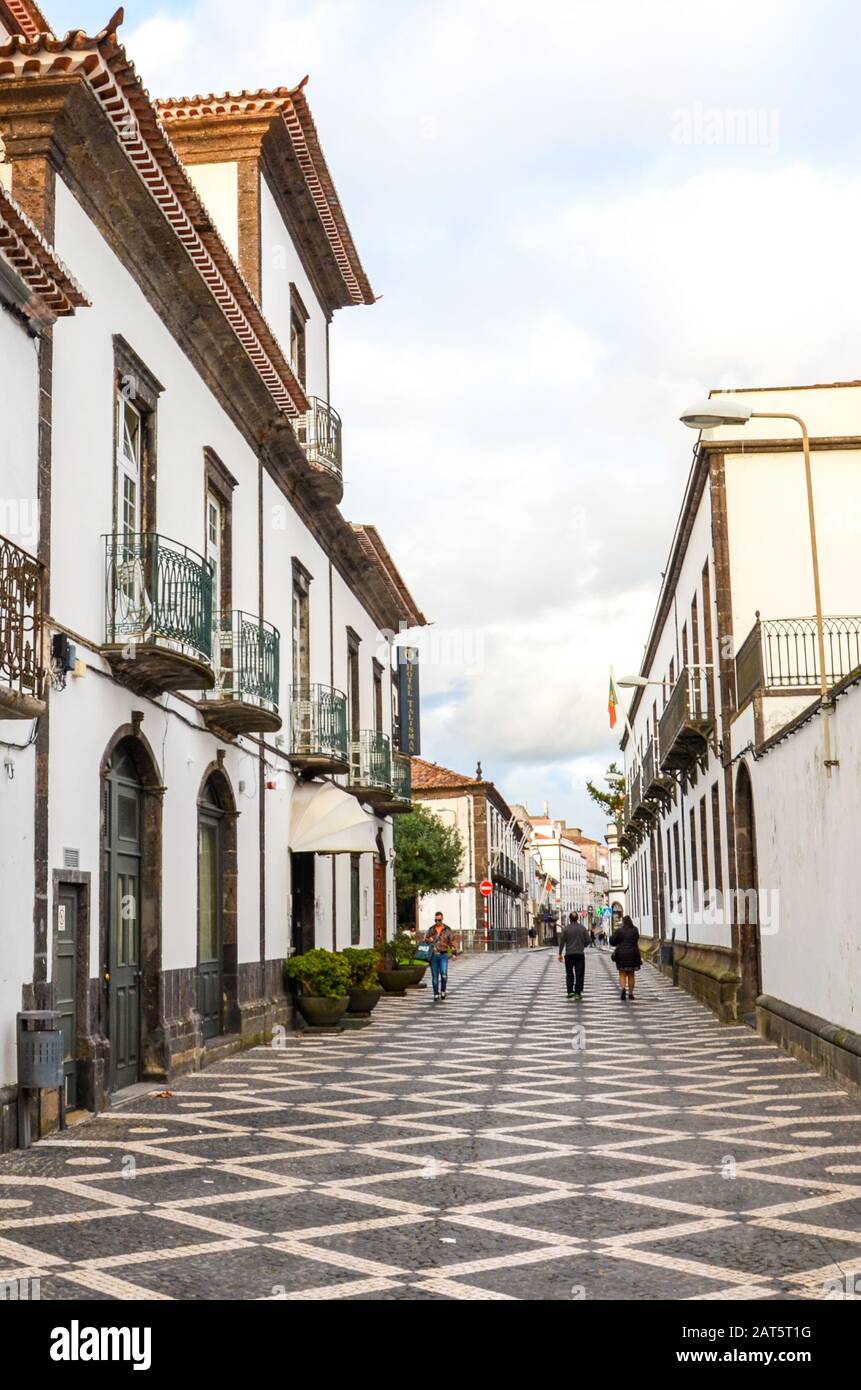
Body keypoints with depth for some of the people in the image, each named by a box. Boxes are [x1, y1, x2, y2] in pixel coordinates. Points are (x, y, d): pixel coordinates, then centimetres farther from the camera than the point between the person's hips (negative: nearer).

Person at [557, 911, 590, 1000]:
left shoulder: (565, 928, -4)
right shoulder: (582, 928, -1)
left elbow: (562, 941, -5)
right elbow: (587, 940, 1)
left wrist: (560, 953, 1)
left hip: (569, 954, 0)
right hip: (580, 954, 0)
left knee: (569, 974, 11)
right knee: (579, 974, 4)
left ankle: (570, 991, 1)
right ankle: (578, 993, 1)